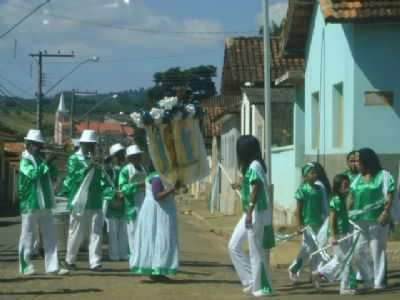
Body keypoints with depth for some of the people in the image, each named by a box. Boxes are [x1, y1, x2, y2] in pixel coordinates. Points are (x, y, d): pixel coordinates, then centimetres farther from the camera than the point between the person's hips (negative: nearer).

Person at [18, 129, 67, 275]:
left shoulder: (40, 159, 14)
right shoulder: (25, 161, -7)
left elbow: (52, 175, 15)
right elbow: (33, 173, -24)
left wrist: (50, 164, -1)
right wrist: (46, 163, -25)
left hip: (45, 205, 7)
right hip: (30, 205, -7)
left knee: (50, 236, 5)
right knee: (28, 236, 0)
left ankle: (52, 266, 7)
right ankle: (26, 266, 8)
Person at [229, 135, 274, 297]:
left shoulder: (254, 166, -15)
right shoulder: (250, 166, 13)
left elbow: (256, 189, -21)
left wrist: (250, 213, -23)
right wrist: (240, 186, 31)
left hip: (257, 213, -10)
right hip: (249, 213, 10)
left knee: (257, 251, -3)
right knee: (234, 245, 10)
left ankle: (262, 287, 5)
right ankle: (252, 280, 14)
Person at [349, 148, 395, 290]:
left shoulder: (383, 175, -3)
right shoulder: (358, 178, 14)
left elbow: (390, 196, -9)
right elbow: (352, 198, 14)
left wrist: (386, 212, -20)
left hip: (377, 219, -6)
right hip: (359, 220, 6)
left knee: (378, 251, -1)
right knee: (359, 250, 8)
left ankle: (379, 281, 5)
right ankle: (367, 278, 21)